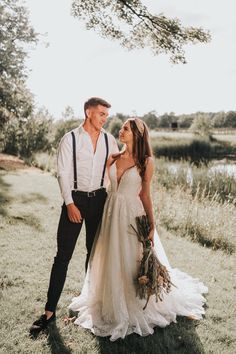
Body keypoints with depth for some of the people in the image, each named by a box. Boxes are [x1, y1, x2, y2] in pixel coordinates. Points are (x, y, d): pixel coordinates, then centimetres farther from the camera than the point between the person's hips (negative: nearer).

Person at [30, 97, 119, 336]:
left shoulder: (109, 140, 4)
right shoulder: (70, 139, -6)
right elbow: (63, 173, -8)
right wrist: (70, 204, -15)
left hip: (99, 199, 4)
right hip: (75, 199, -3)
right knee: (63, 255, -2)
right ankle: (50, 311, 8)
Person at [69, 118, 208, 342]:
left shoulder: (146, 162, -7)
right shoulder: (113, 158, 5)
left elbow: (145, 195, -5)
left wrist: (151, 225, -8)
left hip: (132, 214, -4)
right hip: (112, 212, 4)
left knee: (134, 262, 7)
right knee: (111, 262, 13)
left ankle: (137, 309, 31)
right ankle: (113, 307, 35)